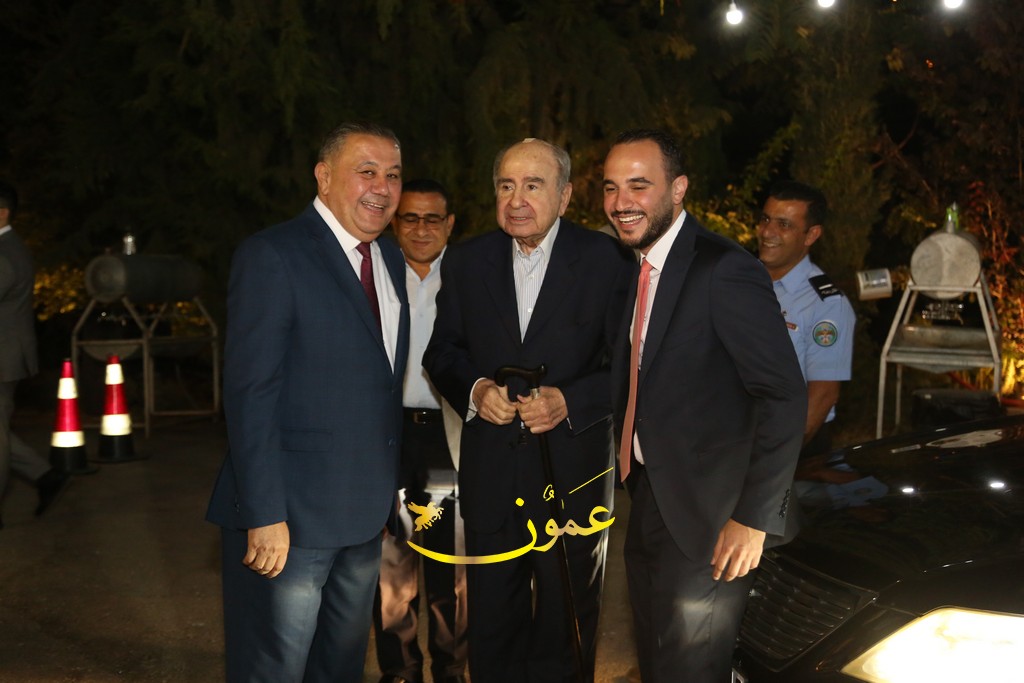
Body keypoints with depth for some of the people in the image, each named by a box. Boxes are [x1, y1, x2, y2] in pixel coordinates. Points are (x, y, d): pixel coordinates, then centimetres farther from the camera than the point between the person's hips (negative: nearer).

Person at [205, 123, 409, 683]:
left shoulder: (390, 262, 11)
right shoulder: (271, 257, -13)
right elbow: (250, 393, -18)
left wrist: (393, 488, 8)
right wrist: (265, 515, -21)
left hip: (366, 511, 7)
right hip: (291, 513, -7)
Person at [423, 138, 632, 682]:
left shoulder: (606, 260, -7)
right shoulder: (466, 261, 4)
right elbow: (441, 351, 9)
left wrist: (570, 401, -23)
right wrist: (473, 388, -12)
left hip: (572, 471, -2)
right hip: (490, 472, 3)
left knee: (566, 634, 15)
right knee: (490, 627, 15)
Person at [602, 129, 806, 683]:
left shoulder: (725, 269, -18)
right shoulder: (641, 270, 9)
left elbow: (784, 396, -21)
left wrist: (755, 517, -21)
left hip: (706, 515, -8)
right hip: (648, 501, 8)